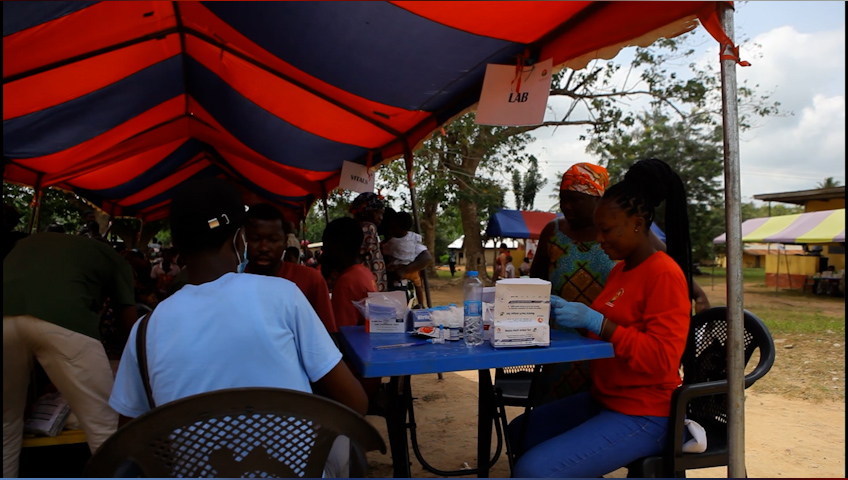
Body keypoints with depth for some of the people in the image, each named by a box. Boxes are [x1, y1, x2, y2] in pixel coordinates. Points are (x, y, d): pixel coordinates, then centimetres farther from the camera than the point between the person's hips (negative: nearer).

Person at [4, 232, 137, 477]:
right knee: (106, 430, 7)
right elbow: (129, 326, 28)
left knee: (7, 426, 25)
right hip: (64, 319, -3)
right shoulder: (113, 258, 30)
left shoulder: (31, 240, 40)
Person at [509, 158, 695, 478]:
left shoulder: (665, 274, -16)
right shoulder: (620, 269, 10)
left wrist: (594, 320, -26)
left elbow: (661, 358, -22)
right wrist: (567, 312, -1)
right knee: (519, 432, 14)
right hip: (603, 399, 9)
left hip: (642, 416, -9)